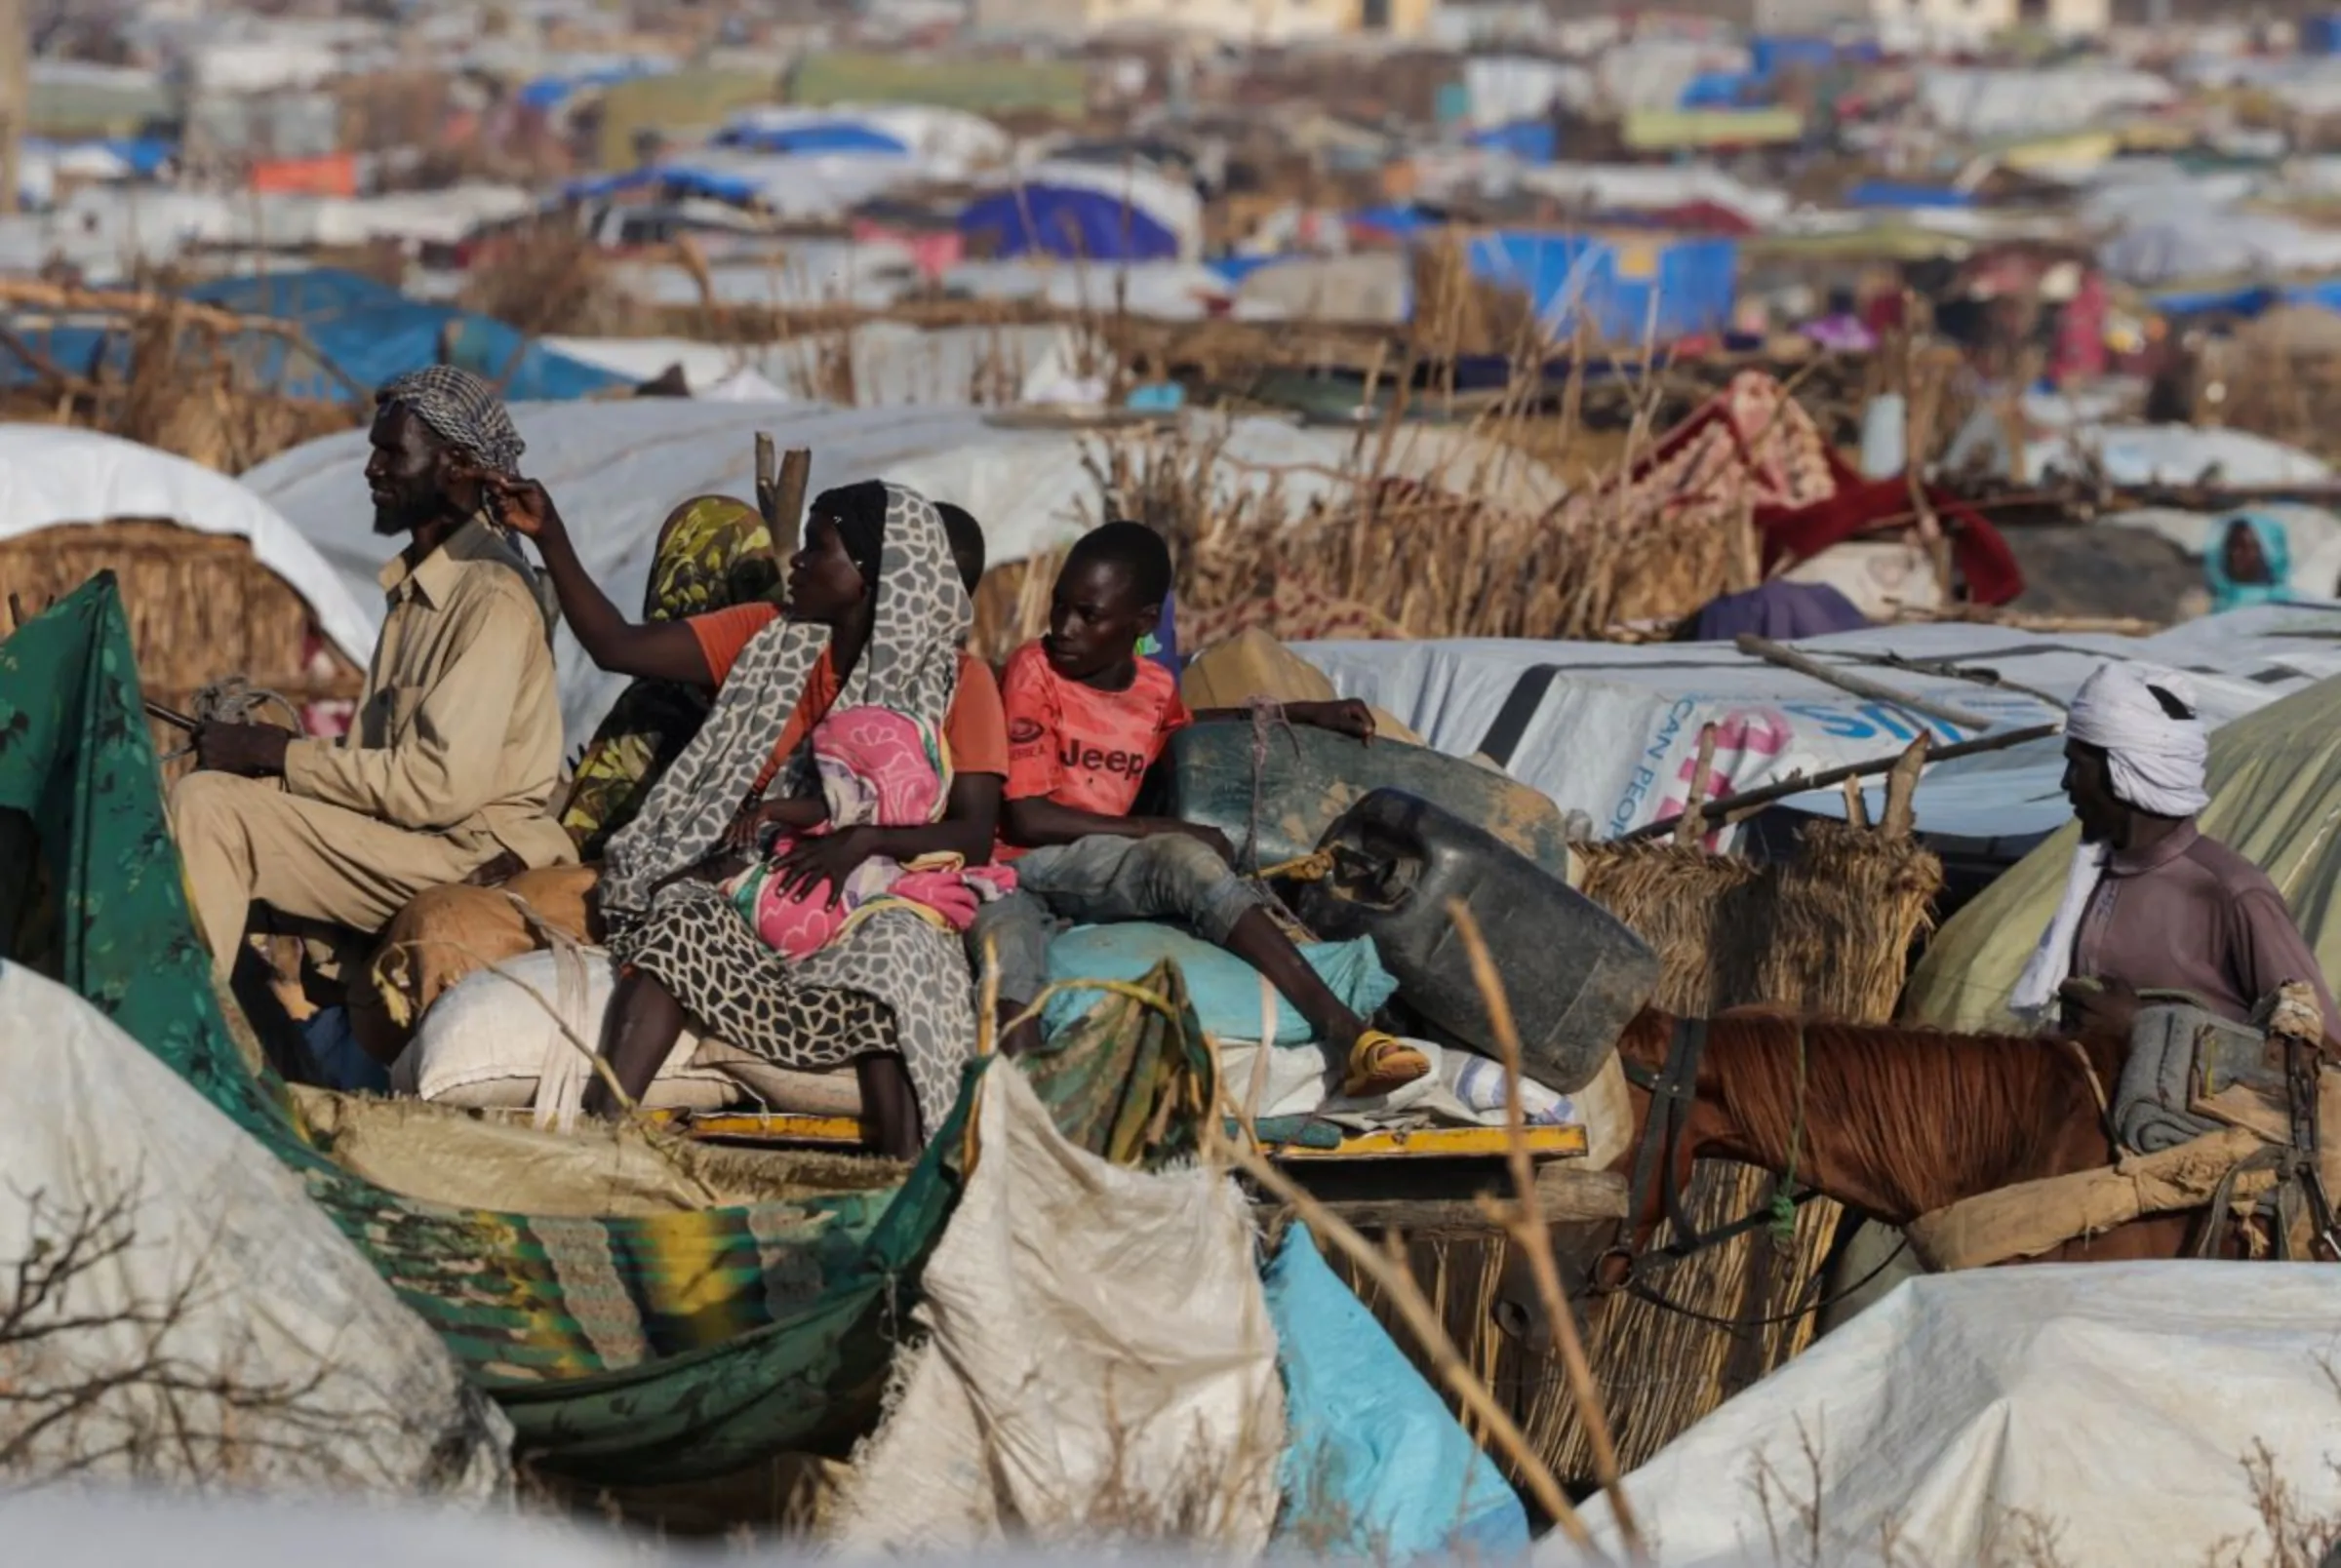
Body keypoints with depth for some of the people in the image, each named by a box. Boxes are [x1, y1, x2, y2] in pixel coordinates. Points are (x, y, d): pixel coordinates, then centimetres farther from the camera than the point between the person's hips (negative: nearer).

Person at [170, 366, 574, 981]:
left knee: (209, 806, -19)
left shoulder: (492, 596, -14)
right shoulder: (417, 585, 17)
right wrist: (266, 749, 2)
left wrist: (281, 754, -13)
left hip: (471, 856, -10)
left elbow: (444, 783, -21)